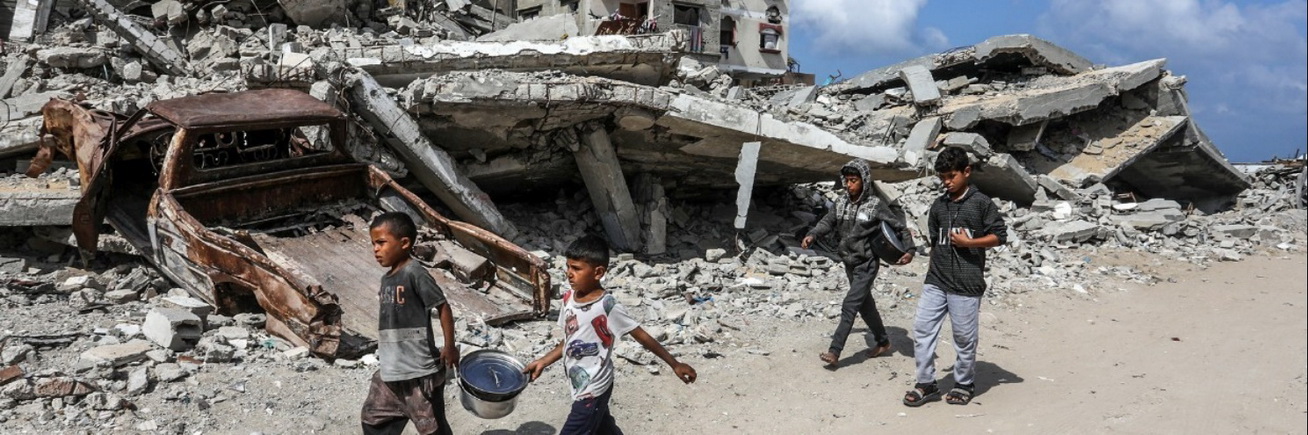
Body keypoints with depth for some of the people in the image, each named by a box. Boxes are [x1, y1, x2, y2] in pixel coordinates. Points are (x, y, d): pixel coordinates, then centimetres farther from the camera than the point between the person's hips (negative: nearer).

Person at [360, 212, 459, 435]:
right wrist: (385, 353, 19)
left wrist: (449, 347, -12)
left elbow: (443, 308, -14)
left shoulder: (414, 273, -15)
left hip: (420, 370, -9)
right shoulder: (386, 279, 10)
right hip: (390, 370, 9)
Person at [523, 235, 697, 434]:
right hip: (581, 386, 8)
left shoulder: (607, 306, -23)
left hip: (592, 391, -8)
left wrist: (675, 364, -12)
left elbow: (642, 336, -15)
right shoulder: (569, 298, -1)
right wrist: (542, 362, 8)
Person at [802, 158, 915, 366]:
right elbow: (828, 221, 8)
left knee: (849, 306, -11)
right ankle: (883, 342, 35)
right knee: (865, 304, 18)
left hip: (867, 264, -6)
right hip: (849, 263, 6)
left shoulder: (875, 205, -13)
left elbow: (899, 226, -8)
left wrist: (909, 250, -19)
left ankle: (834, 351, -10)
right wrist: (812, 235, -11)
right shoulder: (841, 202, 1)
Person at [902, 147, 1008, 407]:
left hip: (966, 284, -5)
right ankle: (926, 383, 10)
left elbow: (999, 236, -4)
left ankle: (965, 384, 23)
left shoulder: (981, 203, -4)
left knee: (964, 337, 4)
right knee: (922, 328, -1)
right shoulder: (938, 206, 10)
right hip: (935, 281, 5)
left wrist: (968, 242, -14)